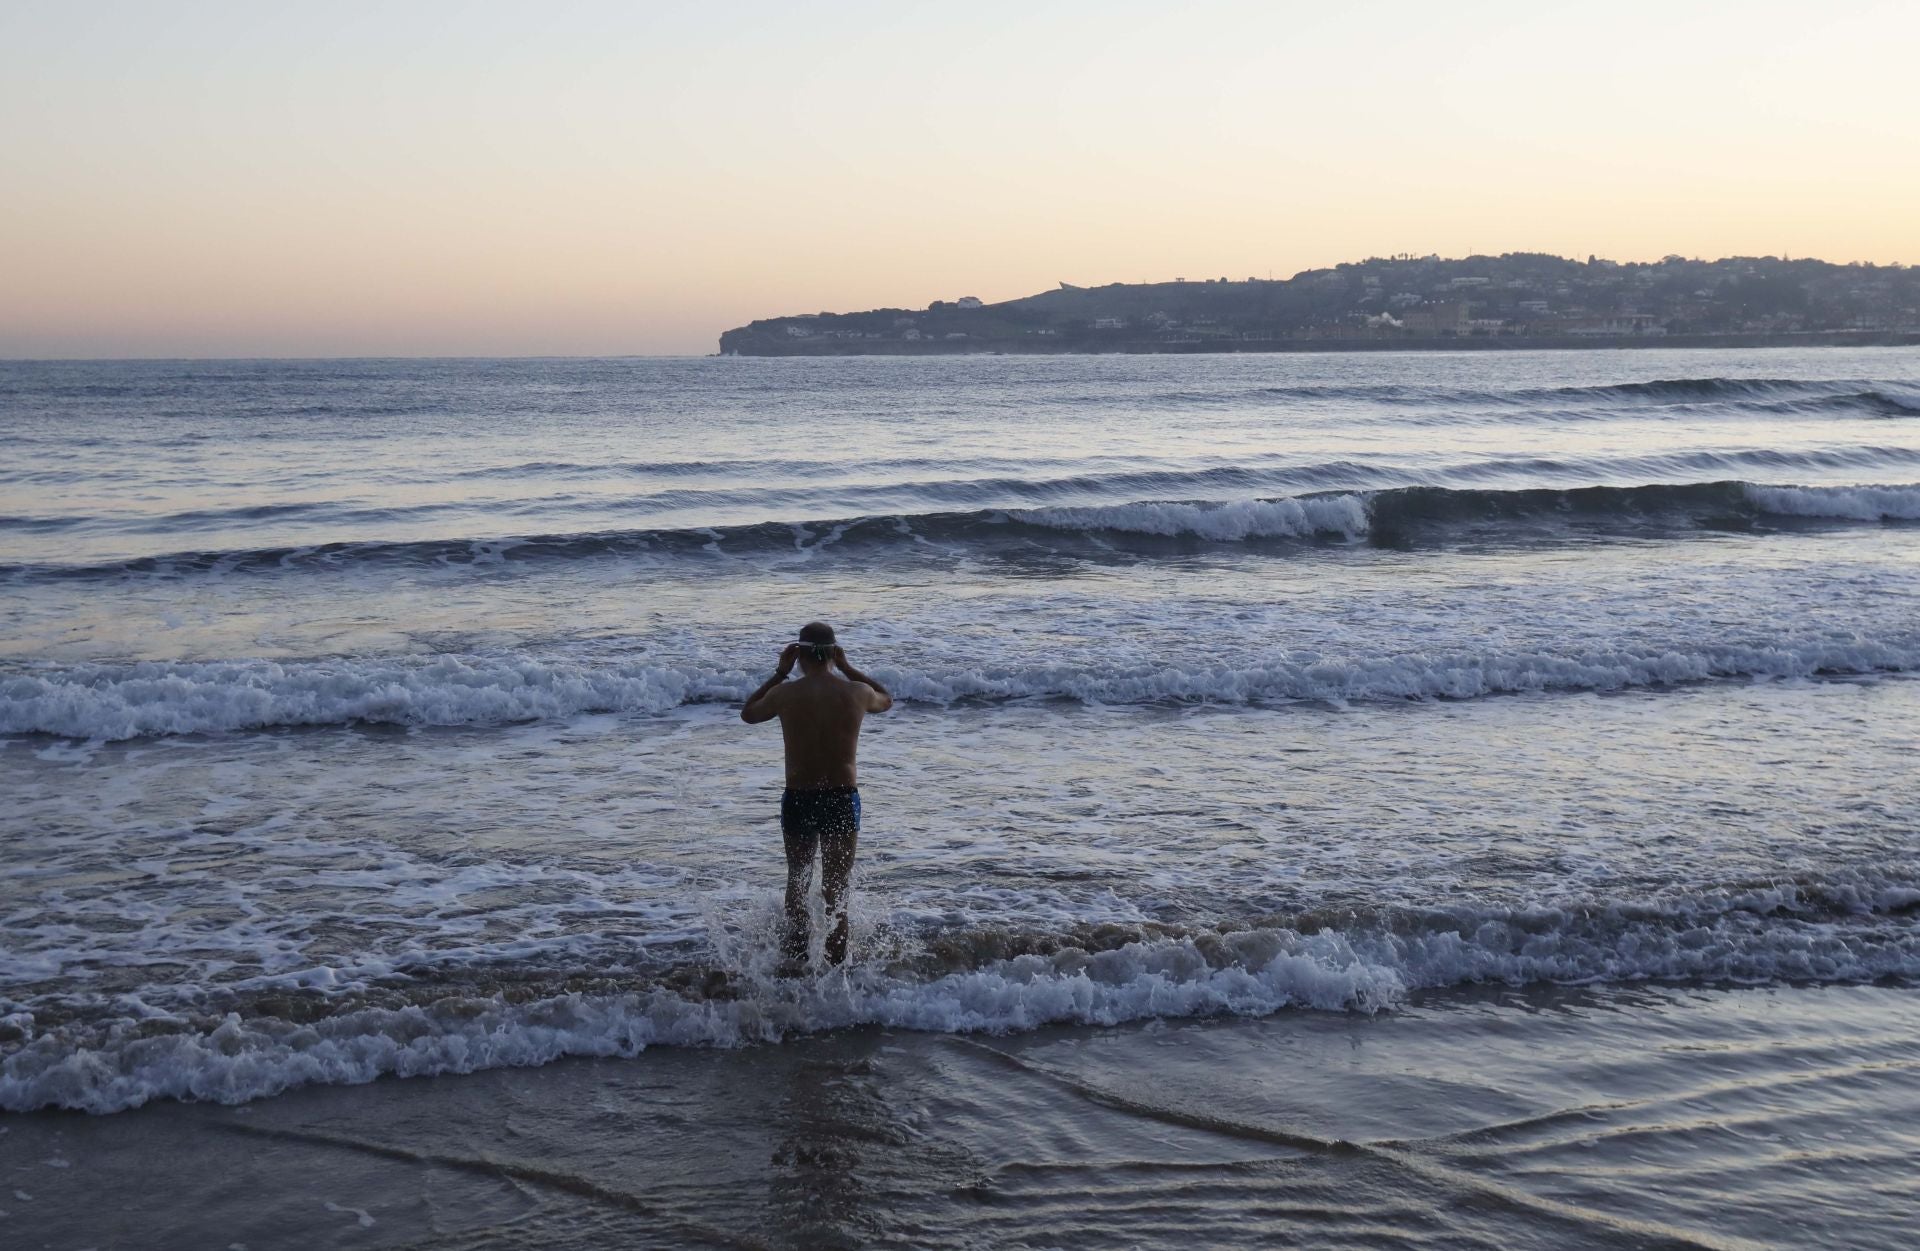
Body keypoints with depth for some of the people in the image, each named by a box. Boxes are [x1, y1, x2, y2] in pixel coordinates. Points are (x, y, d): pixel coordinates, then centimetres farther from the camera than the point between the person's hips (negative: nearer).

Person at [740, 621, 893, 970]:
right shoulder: (856, 693, -6)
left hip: (798, 800, 0)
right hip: (842, 800, 0)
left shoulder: (785, 694, -8)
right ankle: (835, 966, 10)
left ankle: (795, 952, 8)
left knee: (797, 880, 20)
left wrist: (780, 673, 14)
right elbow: (886, 700, 19)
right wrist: (847, 668, 16)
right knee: (836, 889, 10)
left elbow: (747, 713, 14)